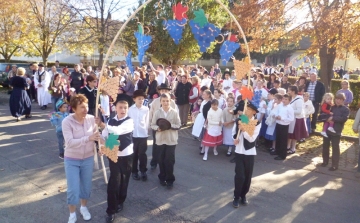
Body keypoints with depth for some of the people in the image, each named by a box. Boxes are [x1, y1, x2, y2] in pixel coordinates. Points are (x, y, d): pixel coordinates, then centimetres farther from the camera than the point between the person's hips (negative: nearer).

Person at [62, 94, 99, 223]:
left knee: (86, 186, 18)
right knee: (73, 189, 2)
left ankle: (84, 207, 44)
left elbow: (96, 135, -3)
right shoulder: (67, 122, -20)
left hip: (88, 158, 3)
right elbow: (69, 142, -27)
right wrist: (88, 138, -37)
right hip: (72, 160, -3)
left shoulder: (91, 119, -12)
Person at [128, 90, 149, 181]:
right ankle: (134, 171, 25)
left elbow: (147, 122, 3)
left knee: (142, 154, 7)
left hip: (143, 135, 0)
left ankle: (143, 171, 21)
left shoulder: (146, 109, -3)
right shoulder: (130, 109, -2)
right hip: (133, 135, 1)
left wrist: (145, 129, 1)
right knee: (134, 154, 11)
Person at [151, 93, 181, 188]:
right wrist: (158, 128, -19)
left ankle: (170, 179, 15)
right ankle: (162, 177, 30)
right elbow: (152, 125, 1)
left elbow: (178, 125, -2)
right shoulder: (157, 112, -2)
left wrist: (170, 126, -18)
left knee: (170, 160, 0)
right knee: (161, 159, 11)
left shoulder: (174, 112, -5)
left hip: (171, 139, -1)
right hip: (160, 139, 2)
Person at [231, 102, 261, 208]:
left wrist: (244, 130, -27)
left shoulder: (257, 124, -8)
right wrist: (235, 139, -9)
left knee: (248, 176, 9)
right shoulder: (238, 120, 0)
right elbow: (233, 133, 12)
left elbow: (252, 138, -15)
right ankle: (236, 197, 15)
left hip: (250, 152, -1)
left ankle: (243, 195, 30)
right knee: (239, 175, -3)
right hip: (239, 151, 1)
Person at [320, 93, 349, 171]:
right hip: (327, 129, 5)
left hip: (336, 131, -5)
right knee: (325, 146, 13)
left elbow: (344, 118, -17)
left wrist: (333, 118, -19)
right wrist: (328, 118, -8)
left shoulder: (346, 109, -2)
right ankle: (325, 161, 29)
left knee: (335, 148, 0)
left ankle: (335, 165, 8)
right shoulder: (332, 107, 12)